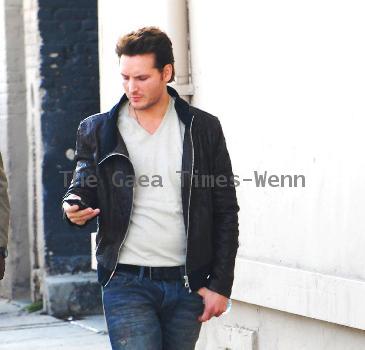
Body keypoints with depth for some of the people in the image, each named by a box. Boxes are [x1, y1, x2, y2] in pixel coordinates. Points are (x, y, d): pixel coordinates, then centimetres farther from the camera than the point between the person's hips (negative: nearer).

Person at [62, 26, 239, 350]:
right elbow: (84, 187, 13)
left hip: (187, 285, 1)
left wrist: (220, 284, 0)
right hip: (127, 283, -1)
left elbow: (225, 212, 5)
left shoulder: (203, 128, 4)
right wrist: (74, 206, -12)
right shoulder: (98, 130, 5)